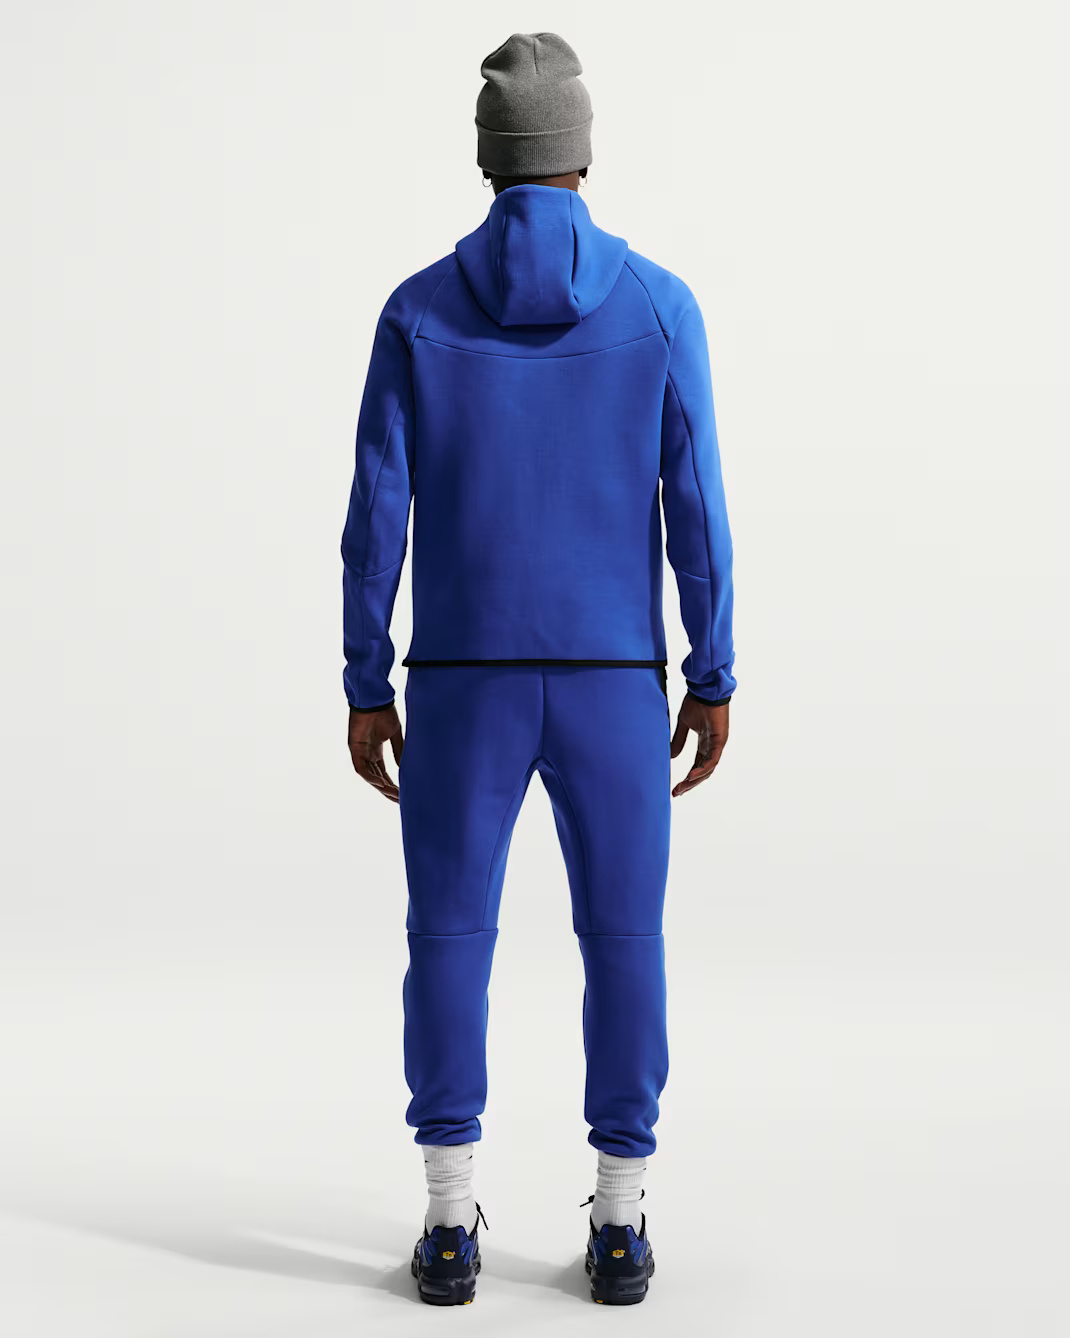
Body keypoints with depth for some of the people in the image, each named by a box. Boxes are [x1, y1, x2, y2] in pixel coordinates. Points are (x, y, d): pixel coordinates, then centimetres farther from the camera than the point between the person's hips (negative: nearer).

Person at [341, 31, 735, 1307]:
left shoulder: (418, 310, 0)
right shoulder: (660, 304, -1)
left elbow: (376, 518, -4)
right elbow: (695, 511, -5)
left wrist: (366, 693, 3)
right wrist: (714, 681, 2)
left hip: (465, 678, 0)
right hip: (611, 678, 0)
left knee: (449, 939, 8)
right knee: (622, 938, 9)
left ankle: (450, 1227, 8)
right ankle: (617, 1226, 11)